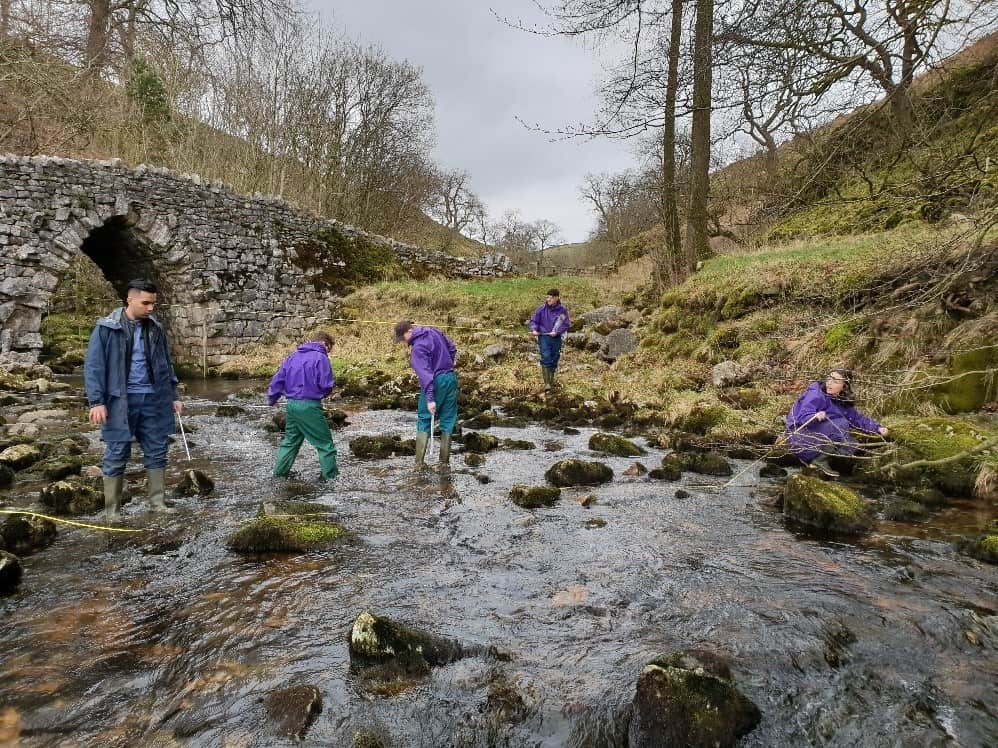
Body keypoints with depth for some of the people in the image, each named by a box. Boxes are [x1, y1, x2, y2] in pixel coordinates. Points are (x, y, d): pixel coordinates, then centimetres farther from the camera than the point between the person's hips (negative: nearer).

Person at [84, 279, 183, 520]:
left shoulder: (156, 328, 8)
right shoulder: (106, 328, -6)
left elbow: (166, 364, 15)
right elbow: (93, 366, -7)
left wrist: (173, 396, 13)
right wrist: (96, 401, -14)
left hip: (154, 399, 4)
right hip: (120, 401, -4)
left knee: (157, 452, 8)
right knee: (117, 455, 4)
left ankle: (158, 502, 19)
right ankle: (112, 509, 14)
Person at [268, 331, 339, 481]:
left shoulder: (292, 357, 11)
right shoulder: (320, 358, -10)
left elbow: (278, 380, 13)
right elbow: (326, 385, -15)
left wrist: (272, 399, 27)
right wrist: (332, 384, 9)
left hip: (291, 405, 7)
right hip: (309, 406, -7)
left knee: (290, 440, 22)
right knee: (324, 442, 4)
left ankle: (279, 472, 27)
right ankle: (331, 475, 7)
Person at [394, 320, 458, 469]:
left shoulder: (418, 348, -18)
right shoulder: (433, 331, 5)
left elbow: (425, 374, -26)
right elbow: (452, 349, 15)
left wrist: (430, 399, -29)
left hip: (436, 382, -7)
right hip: (451, 378, 7)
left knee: (424, 419, 5)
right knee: (448, 420, 10)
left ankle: (419, 462, 2)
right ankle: (445, 462, 15)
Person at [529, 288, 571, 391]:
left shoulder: (563, 309, -4)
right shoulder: (541, 309, -4)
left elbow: (567, 324, -2)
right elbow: (534, 321, 5)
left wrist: (557, 332, -14)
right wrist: (534, 330, -13)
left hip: (556, 338, 2)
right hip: (544, 337, -2)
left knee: (554, 360, 11)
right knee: (546, 359, -13)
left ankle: (551, 380, 29)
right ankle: (547, 383, -14)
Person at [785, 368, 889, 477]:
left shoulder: (843, 402, 8)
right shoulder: (816, 394, -17)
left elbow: (858, 418, 13)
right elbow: (803, 416, -28)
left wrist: (878, 428, 1)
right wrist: (816, 417, -48)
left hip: (815, 436, 9)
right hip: (799, 435, -9)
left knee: (851, 445, 1)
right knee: (841, 424, -22)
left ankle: (809, 457, 4)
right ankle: (820, 460, -14)